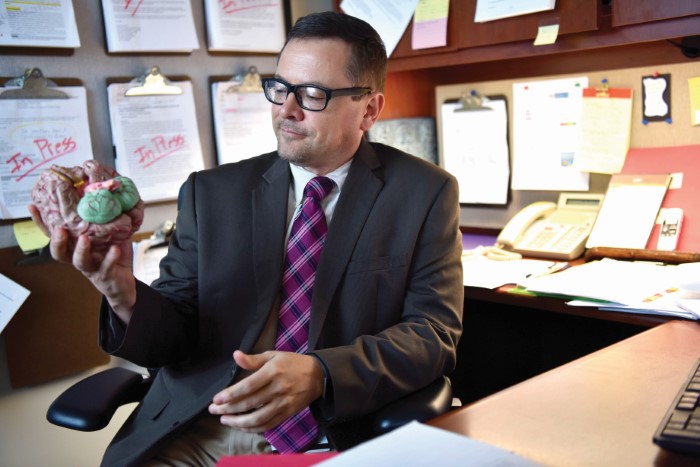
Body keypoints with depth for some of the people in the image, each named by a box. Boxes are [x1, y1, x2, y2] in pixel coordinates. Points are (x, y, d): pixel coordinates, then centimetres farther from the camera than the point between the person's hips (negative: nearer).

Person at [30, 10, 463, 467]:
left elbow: (434, 333, -4)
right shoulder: (211, 193, 6)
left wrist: (320, 374, -20)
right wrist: (125, 295, -18)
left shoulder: (425, 194, 1)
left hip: (333, 429, -2)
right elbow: (174, 337, 5)